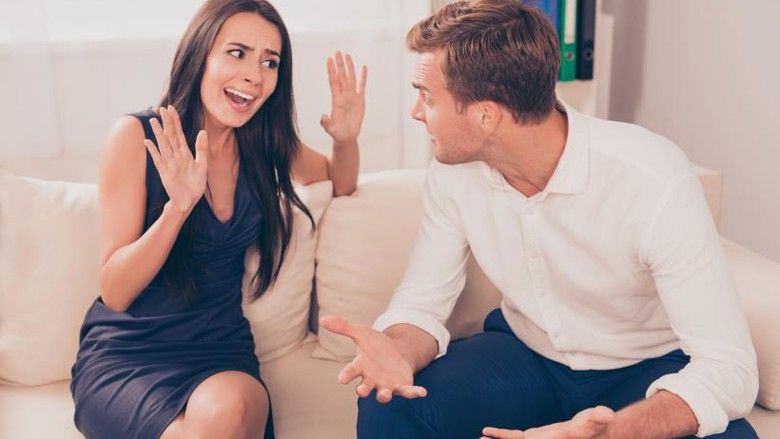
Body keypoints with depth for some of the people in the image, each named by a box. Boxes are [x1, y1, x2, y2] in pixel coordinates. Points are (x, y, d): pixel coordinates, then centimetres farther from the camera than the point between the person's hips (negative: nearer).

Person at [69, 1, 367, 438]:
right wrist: (179, 204, -27)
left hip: (221, 349, 3)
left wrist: (346, 139, -1)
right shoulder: (138, 135, -9)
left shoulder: (267, 144, 3)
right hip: (126, 353, -2)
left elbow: (342, 184, 23)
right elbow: (114, 293, -10)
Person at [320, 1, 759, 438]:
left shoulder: (653, 179, -28)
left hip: (648, 369, -2)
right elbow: (420, 303, -7)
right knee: (387, 403, -22)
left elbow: (728, 365, -29)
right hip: (524, 353, 3)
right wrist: (399, 351, -32)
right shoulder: (454, 171, -13)